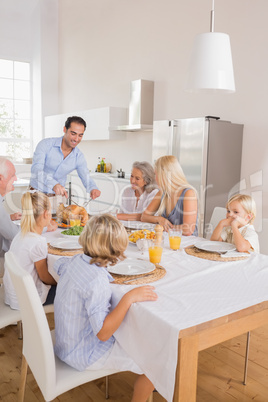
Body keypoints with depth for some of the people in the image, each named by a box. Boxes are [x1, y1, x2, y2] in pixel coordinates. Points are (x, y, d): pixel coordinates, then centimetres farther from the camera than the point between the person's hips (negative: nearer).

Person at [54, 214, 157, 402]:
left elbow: (58, 263, 17)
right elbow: (103, 333, -32)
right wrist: (129, 298, -37)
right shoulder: (97, 281, -33)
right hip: (84, 354, -9)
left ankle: (147, 380, 38)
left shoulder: (75, 261, -8)